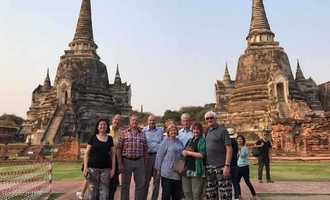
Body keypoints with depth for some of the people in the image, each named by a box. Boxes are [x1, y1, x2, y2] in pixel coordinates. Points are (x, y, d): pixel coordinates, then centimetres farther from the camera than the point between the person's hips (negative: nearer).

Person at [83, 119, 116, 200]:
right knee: (92, 190, -2)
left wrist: (113, 168, 3)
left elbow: (113, 154, 10)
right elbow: (87, 153, 3)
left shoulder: (110, 139, 10)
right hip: (93, 168, -1)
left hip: (106, 169, 2)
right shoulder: (93, 138, 5)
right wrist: (85, 167, -6)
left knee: (104, 192, 0)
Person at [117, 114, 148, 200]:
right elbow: (118, 149, -3)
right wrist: (120, 164, -9)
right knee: (125, 185, 10)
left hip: (139, 162, 2)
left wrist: (145, 164, 6)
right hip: (126, 161, -2)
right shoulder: (124, 133, -1)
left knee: (141, 185, 8)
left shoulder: (142, 134, 7)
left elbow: (145, 150, 9)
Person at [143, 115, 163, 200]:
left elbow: (163, 143, 12)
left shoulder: (160, 130, 7)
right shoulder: (144, 130, 2)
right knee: (146, 179, 6)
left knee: (157, 179, 7)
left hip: (158, 156, 2)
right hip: (147, 156, -2)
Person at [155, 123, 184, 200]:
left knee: (177, 193, 12)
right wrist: (158, 168, -5)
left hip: (178, 172, 6)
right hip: (167, 172, -5)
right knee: (166, 192, 1)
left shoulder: (179, 142, 11)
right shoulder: (165, 141, -7)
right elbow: (159, 155, -6)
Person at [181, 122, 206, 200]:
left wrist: (188, 152, -10)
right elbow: (184, 152, 21)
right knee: (187, 193, 13)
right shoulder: (190, 140, 18)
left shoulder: (202, 140, -3)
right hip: (187, 170, 7)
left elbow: (202, 155, -15)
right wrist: (184, 152, -3)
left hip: (197, 171, -7)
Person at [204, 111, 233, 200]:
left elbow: (229, 149, -12)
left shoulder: (222, 130, -7)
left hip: (221, 166, -6)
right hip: (209, 166, 6)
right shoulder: (207, 131, 10)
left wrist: (227, 165, -18)